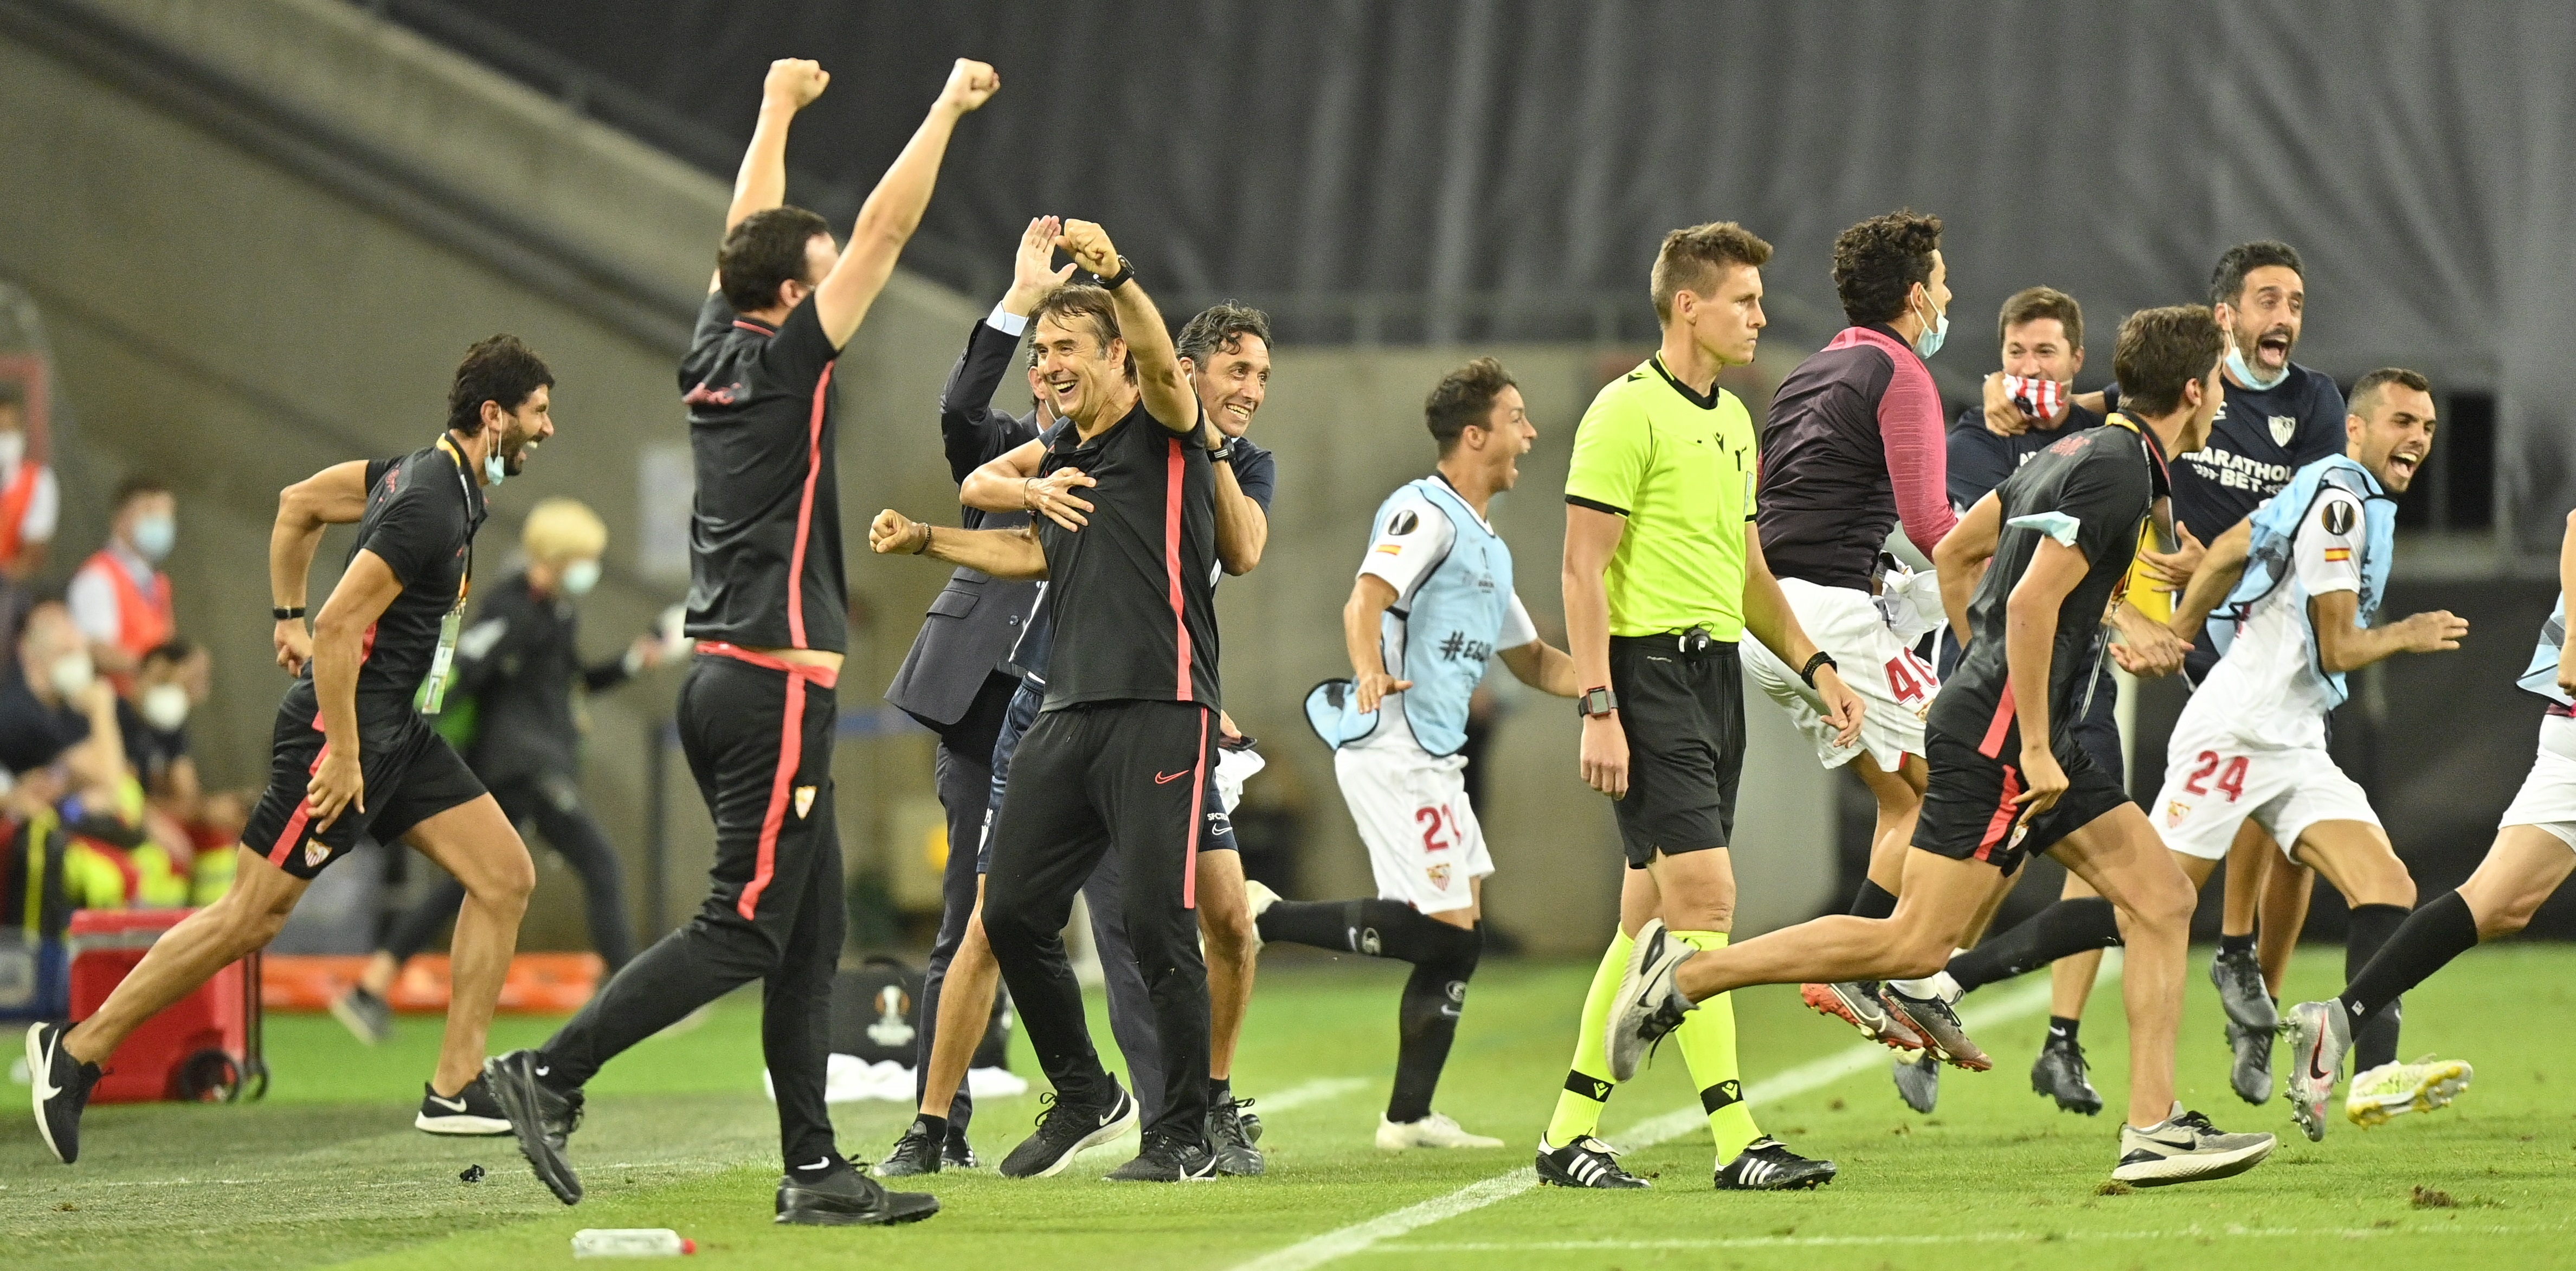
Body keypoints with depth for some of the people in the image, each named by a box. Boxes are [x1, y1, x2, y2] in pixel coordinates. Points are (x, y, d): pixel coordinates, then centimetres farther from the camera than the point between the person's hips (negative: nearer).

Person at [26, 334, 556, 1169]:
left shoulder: (426, 473, 9)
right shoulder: (429, 504, -21)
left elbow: (298, 504, 20)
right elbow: (342, 624, -25)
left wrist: (289, 616, 25)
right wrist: (341, 756, -23)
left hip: (397, 728, 10)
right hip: (343, 724, -10)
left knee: (506, 875, 2)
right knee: (252, 915, -5)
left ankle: (455, 1086, 4)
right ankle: (76, 1053, 4)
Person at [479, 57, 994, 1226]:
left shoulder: (716, 352, 9)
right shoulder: (784, 362, -10)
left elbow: (749, 233, 26)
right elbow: (886, 228, -9)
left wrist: (779, 107, 36)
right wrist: (950, 107, -1)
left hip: (725, 681, 9)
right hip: (775, 689, -9)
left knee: (811, 934, 9)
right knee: (743, 928, -8)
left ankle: (815, 1170, 8)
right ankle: (551, 1072, -12)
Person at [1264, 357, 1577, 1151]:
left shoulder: (1488, 545, 22)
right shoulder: (1425, 513, -9)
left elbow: (1534, 662, 29)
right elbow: (1365, 601, -24)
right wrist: (1370, 671, -43)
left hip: (1436, 758, 10)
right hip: (1392, 750, -10)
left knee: (1458, 939, 6)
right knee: (1447, 933, -15)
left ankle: (1409, 1117, 9)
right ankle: (1268, 918, -7)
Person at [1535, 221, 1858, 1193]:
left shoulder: (1733, 420, 18)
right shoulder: (1628, 411, -9)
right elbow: (1583, 566, -13)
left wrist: (1813, 666, 16)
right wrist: (1598, 710, -19)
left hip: (1717, 673, 9)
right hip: (1649, 671, -9)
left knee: (1654, 915, 9)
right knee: (1703, 896, -13)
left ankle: (1571, 1132, 15)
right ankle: (1737, 1141, -14)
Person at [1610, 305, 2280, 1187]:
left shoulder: (2077, 452, 16)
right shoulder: (2117, 469, -14)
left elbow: (1955, 553, 23)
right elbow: (2033, 602, -23)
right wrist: (2033, 745, -21)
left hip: (2016, 730, 10)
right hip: (1997, 737, -10)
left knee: (2163, 898, 4)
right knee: (1917, 944, -11)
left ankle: (2153, 1130, 0)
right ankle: (1687, 974, -4)